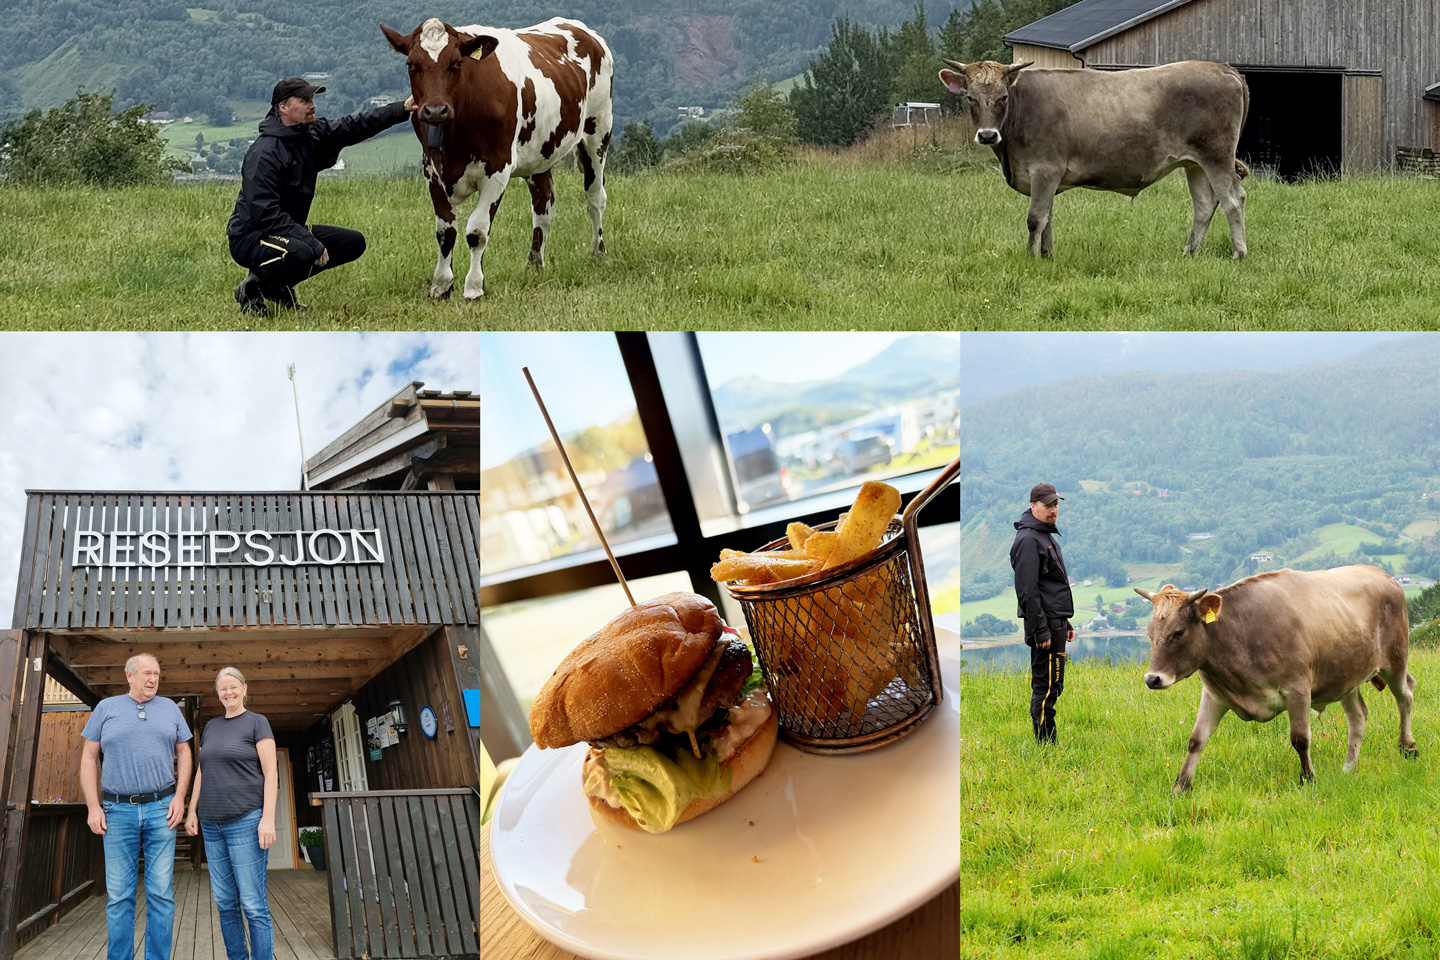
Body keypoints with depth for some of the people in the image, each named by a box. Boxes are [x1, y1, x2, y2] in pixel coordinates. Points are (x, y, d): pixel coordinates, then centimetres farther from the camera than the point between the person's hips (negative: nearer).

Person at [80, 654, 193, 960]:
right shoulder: (106, 708, 6)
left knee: (161, 893, -2)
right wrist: (93, 806, -2)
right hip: (118, 811, -1)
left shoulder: (169, 708, 11)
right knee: (119, 895, 0)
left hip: (161, 809, 1)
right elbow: (89, 758, 6)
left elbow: (184, 753, 12)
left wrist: (179, 796, -1)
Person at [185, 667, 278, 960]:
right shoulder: (211, 727, 16)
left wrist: (268, 819, -14)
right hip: (212, 824, 6)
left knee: (253, 903, -9)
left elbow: (270, 772, -6)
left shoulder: (257, 723, 0)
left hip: (246, 822, -6)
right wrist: (192, 811, 12)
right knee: (225, 902, 5)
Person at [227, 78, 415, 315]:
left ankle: (279, 284, 11)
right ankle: (253, 287, -8)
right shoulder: (263, 154, -23)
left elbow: (354, 126, 12)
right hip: (250, 238, -9)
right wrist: (312, 242, -29)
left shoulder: (313, 135, 3)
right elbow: (265, 213, -27)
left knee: (354, 243, 7)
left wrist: (402, 109, 5)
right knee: (301, 253, -38)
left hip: (290, 230, 10)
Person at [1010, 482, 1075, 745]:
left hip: (1055, 621, 10)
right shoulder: (1028, 540, -13)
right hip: (1044, 623, -10)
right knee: (1047, 686, -9)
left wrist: (1065, 624, 24)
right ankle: (1045, 744, -7)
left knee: (1052, 685, 13)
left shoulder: (1047, 537, 19)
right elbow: (1027, 590, -19)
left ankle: (1048, 744, 18)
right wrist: (1041, 631, -22)